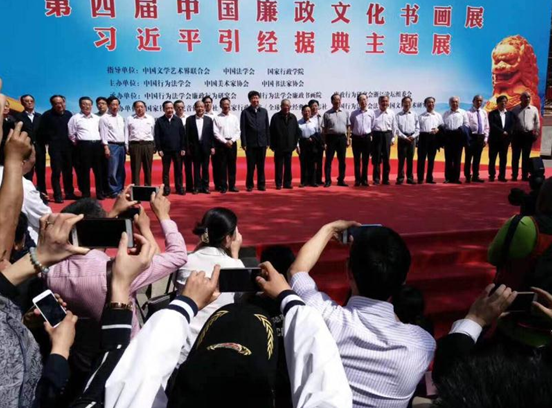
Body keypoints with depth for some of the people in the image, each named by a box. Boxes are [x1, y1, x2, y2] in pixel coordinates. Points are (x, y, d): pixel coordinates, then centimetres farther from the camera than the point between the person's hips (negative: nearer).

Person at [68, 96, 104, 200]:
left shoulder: (97, 118, 14)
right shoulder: (75, 118, 3)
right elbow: (71, 134, 4)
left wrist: (100, 142, 11)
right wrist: (77, 143, 5)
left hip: (97, 145, 4)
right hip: (84, 145, -3)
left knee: (99, 170, 4)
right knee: (84, 170, -1)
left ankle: (100, 193, 11)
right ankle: (85, 194, 5)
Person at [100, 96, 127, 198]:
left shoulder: (121, 118, 16)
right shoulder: (104, 118, -3)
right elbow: (103, 134, -9)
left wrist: (126, 145, 12)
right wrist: (106, 147, -16)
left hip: (122, 146, 6)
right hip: (112, 146, -6)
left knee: (121, 171, 9)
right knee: (113, 170, -7)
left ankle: (120, 190, 16)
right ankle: (113, 191, 0)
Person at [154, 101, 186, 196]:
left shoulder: (178, 120, 5)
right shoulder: (159, 121, 1)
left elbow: (183, 135, 4)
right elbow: (157, 136, -1)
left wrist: (183, 148, -1)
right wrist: (159, 149, -7)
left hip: (177, 150, 1)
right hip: (165, 150, -1)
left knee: (178, 170, 6)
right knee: (166, 170, 6)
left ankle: (179, 188, 14)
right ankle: (166, 189, 12)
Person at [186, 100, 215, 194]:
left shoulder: (208, 119, 6)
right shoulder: (190, 119, 3)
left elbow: (211, 134, 5)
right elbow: (187, 134, 1)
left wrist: (212, 147, 0)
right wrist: (188, 147, -4)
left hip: (206, 147, 1)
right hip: (195, 147, -1)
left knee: (205, 168, 5)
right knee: (196, 168, 4)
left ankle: (205, 186, 11)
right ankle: (197, 187, 10)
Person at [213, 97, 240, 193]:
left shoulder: (234, 117, 8)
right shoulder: (217, 118, 1)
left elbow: (238, 132, 4)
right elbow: (216, 133, -5)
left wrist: (231, 140, -10)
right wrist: (225, 141, -13)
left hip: (232, 143, 2)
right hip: (221, 143, -2)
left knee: (232, 165, 5)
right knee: (222, 166, 0)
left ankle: (232, 186, 11)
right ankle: (223, 186, 6)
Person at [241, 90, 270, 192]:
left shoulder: (264, 111, 8)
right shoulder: (245, 112, -1)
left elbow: (267, 127, 8)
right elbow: (243, 129, -3)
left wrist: (267, 142, 4)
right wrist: (244, 143, -8)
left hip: (262, 143, 3)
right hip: (250, 144, -2)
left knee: (261, 166, 7)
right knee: (251, 166, 3)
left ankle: (261, 184, 15)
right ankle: (249, 185, 13)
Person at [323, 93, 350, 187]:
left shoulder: (345, 113, 10)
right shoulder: (327, 114, 2)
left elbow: (348, 127, 11)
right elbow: (324, 128, 1)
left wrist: (348, 139, 4)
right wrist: (325, 141, -5)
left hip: (342, 138, 3)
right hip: (331, 138, -2)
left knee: (342, 160, 7)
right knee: (328, 160, -1)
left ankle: (341, 180, 16)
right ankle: (328, 180, 5)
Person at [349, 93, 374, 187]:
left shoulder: (371, 113, 1)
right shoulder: (354, 113, 3)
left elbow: (373, 125, 6)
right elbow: (351, 126, 12)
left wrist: (371, 136, 3)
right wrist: (350, 135, 7)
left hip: (367, 138, 0)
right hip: (356, 138, 0)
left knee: (365, 160, 4)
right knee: (357, 160, 3)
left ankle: (364, 179, 12)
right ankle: (357, 180, 9)